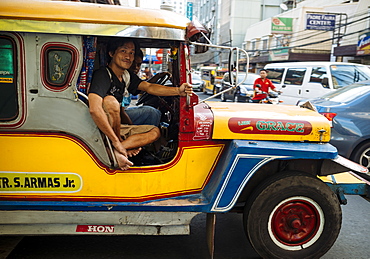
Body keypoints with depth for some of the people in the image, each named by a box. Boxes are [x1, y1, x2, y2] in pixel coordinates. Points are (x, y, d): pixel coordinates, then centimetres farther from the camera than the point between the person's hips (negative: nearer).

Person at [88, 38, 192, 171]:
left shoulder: (127, 75, 7)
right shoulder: (103, 75, -20)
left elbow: (148, 87, -6)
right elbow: (94, 110, -34)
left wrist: (178, 90, -24)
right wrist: (117, 143, -36)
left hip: (114, 128, 8)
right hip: (98, 129, -8)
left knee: (154, 131, 2)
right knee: (110, 100, -33)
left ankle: (114, 151, -19)